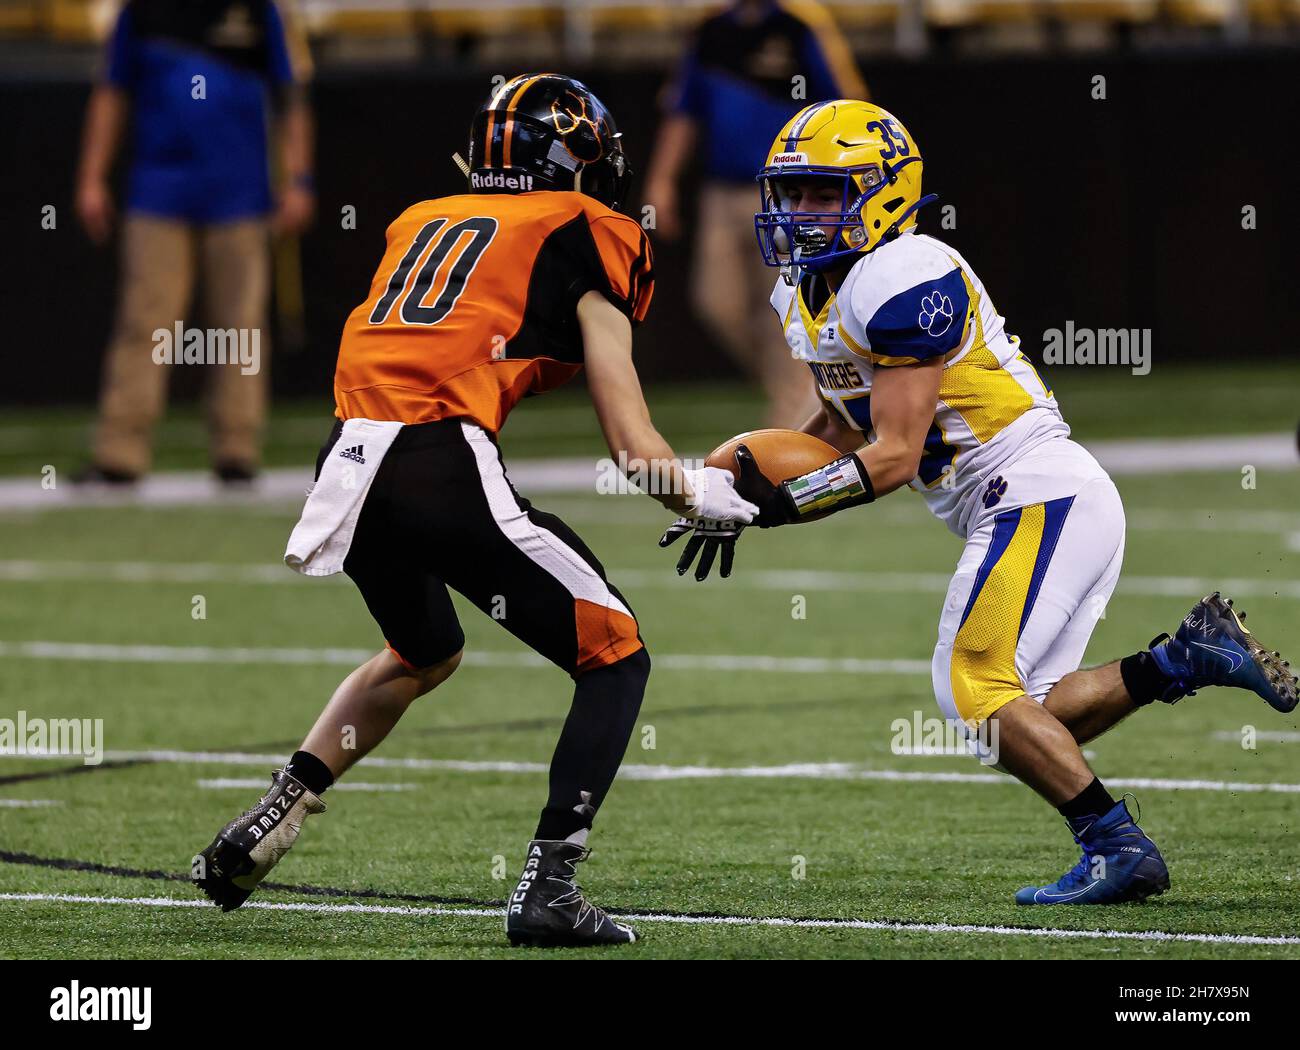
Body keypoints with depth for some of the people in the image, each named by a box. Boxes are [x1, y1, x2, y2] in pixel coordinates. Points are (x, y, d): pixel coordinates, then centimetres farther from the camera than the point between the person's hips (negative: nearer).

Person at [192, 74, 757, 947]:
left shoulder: (422, 224, 26)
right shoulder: (586, 238, 9)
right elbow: (633, 442, 6)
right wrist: (707, 500, 20)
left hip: (351, 466, 7)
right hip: (445, 469, -6)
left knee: (426, 654, 34)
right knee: (616, 659, 9)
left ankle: (273, 817, 26)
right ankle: (549, 889, -1)